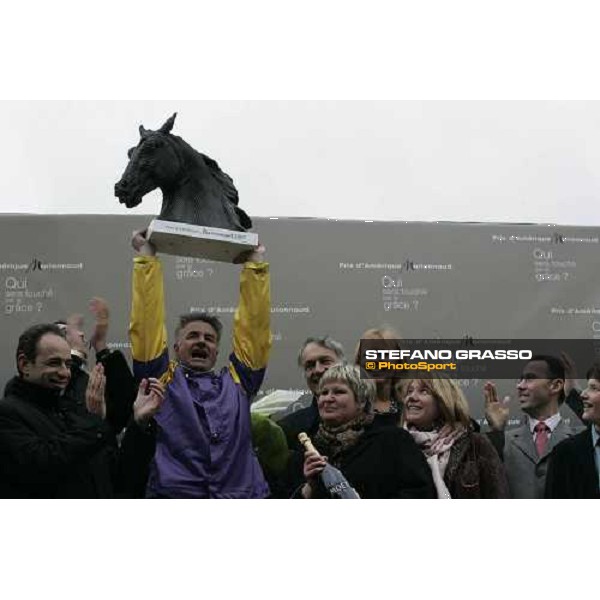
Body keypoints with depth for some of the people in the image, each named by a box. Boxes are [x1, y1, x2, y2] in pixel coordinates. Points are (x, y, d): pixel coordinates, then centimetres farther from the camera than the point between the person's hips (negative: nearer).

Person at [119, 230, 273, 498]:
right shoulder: (162, 378, 18)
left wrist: (255, 264, 24)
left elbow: (254, 326, 21)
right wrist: (146, 257, 16)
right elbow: (147, 323, 13)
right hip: (173, 495, -2)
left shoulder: (236, 382, 23)